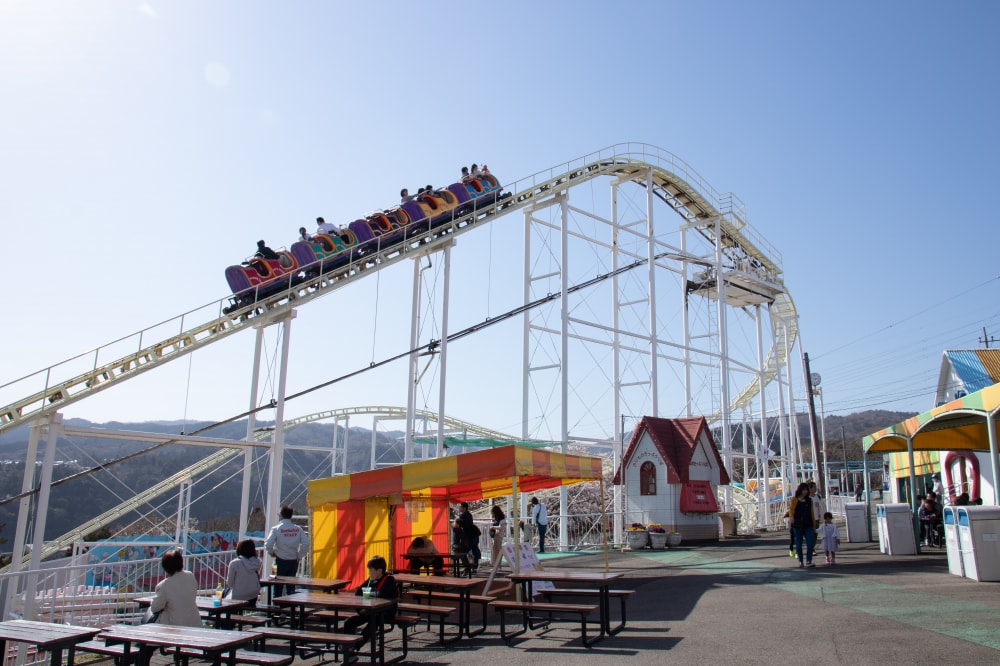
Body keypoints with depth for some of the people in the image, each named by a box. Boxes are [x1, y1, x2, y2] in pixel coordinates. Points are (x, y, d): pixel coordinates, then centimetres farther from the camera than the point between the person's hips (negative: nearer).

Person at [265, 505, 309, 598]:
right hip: (293, 561, 2)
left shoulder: (276, 529, -9)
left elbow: (268, 544, -18)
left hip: (280, 560, -2)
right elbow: (305, 543, -8)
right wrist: (299, 555, 2)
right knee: (291, 586, 12)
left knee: (278, 586, 8)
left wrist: (272, 553, 0)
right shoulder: (298, 529, -1)